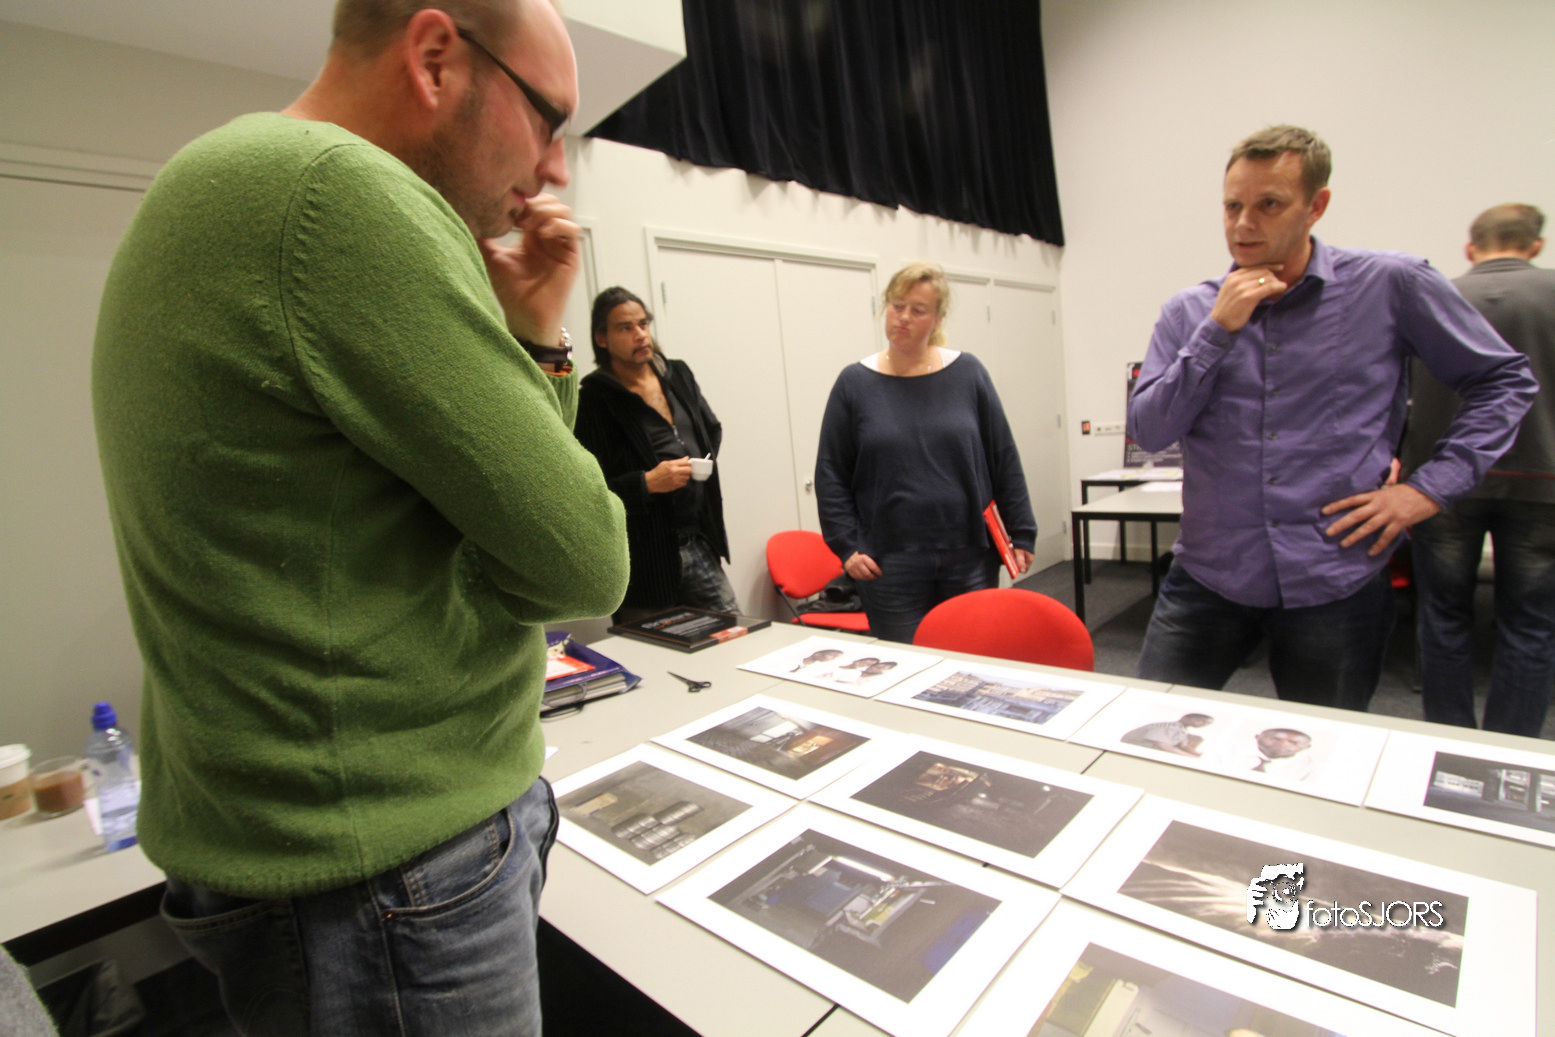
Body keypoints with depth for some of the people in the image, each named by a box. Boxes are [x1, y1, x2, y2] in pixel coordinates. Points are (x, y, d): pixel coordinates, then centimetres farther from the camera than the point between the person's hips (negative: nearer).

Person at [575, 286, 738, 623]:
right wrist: (647, 483, -21)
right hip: (644, 561, -6)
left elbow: (712, 430, 25)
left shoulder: (678, 374, 11)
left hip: (699, 543, 6)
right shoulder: (593, 398, -10)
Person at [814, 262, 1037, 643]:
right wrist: (846, 546, -3)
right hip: (891, 565, -1)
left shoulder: (967, 373, 4)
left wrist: (1021, 534, 5)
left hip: (970, 556, 1)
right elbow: (830, 475, 3)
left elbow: (1005, 460, 7)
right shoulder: (855, 383, 2)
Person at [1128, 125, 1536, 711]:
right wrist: (1219, 332, -13)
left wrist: (1431, 489, -3)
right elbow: (1148, 432, -7)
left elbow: (1503, 381, 8)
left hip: (1336, 585, 0)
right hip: (1208, 576, 1)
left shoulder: (1390, 287, -2)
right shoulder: (1190, 313, 2)